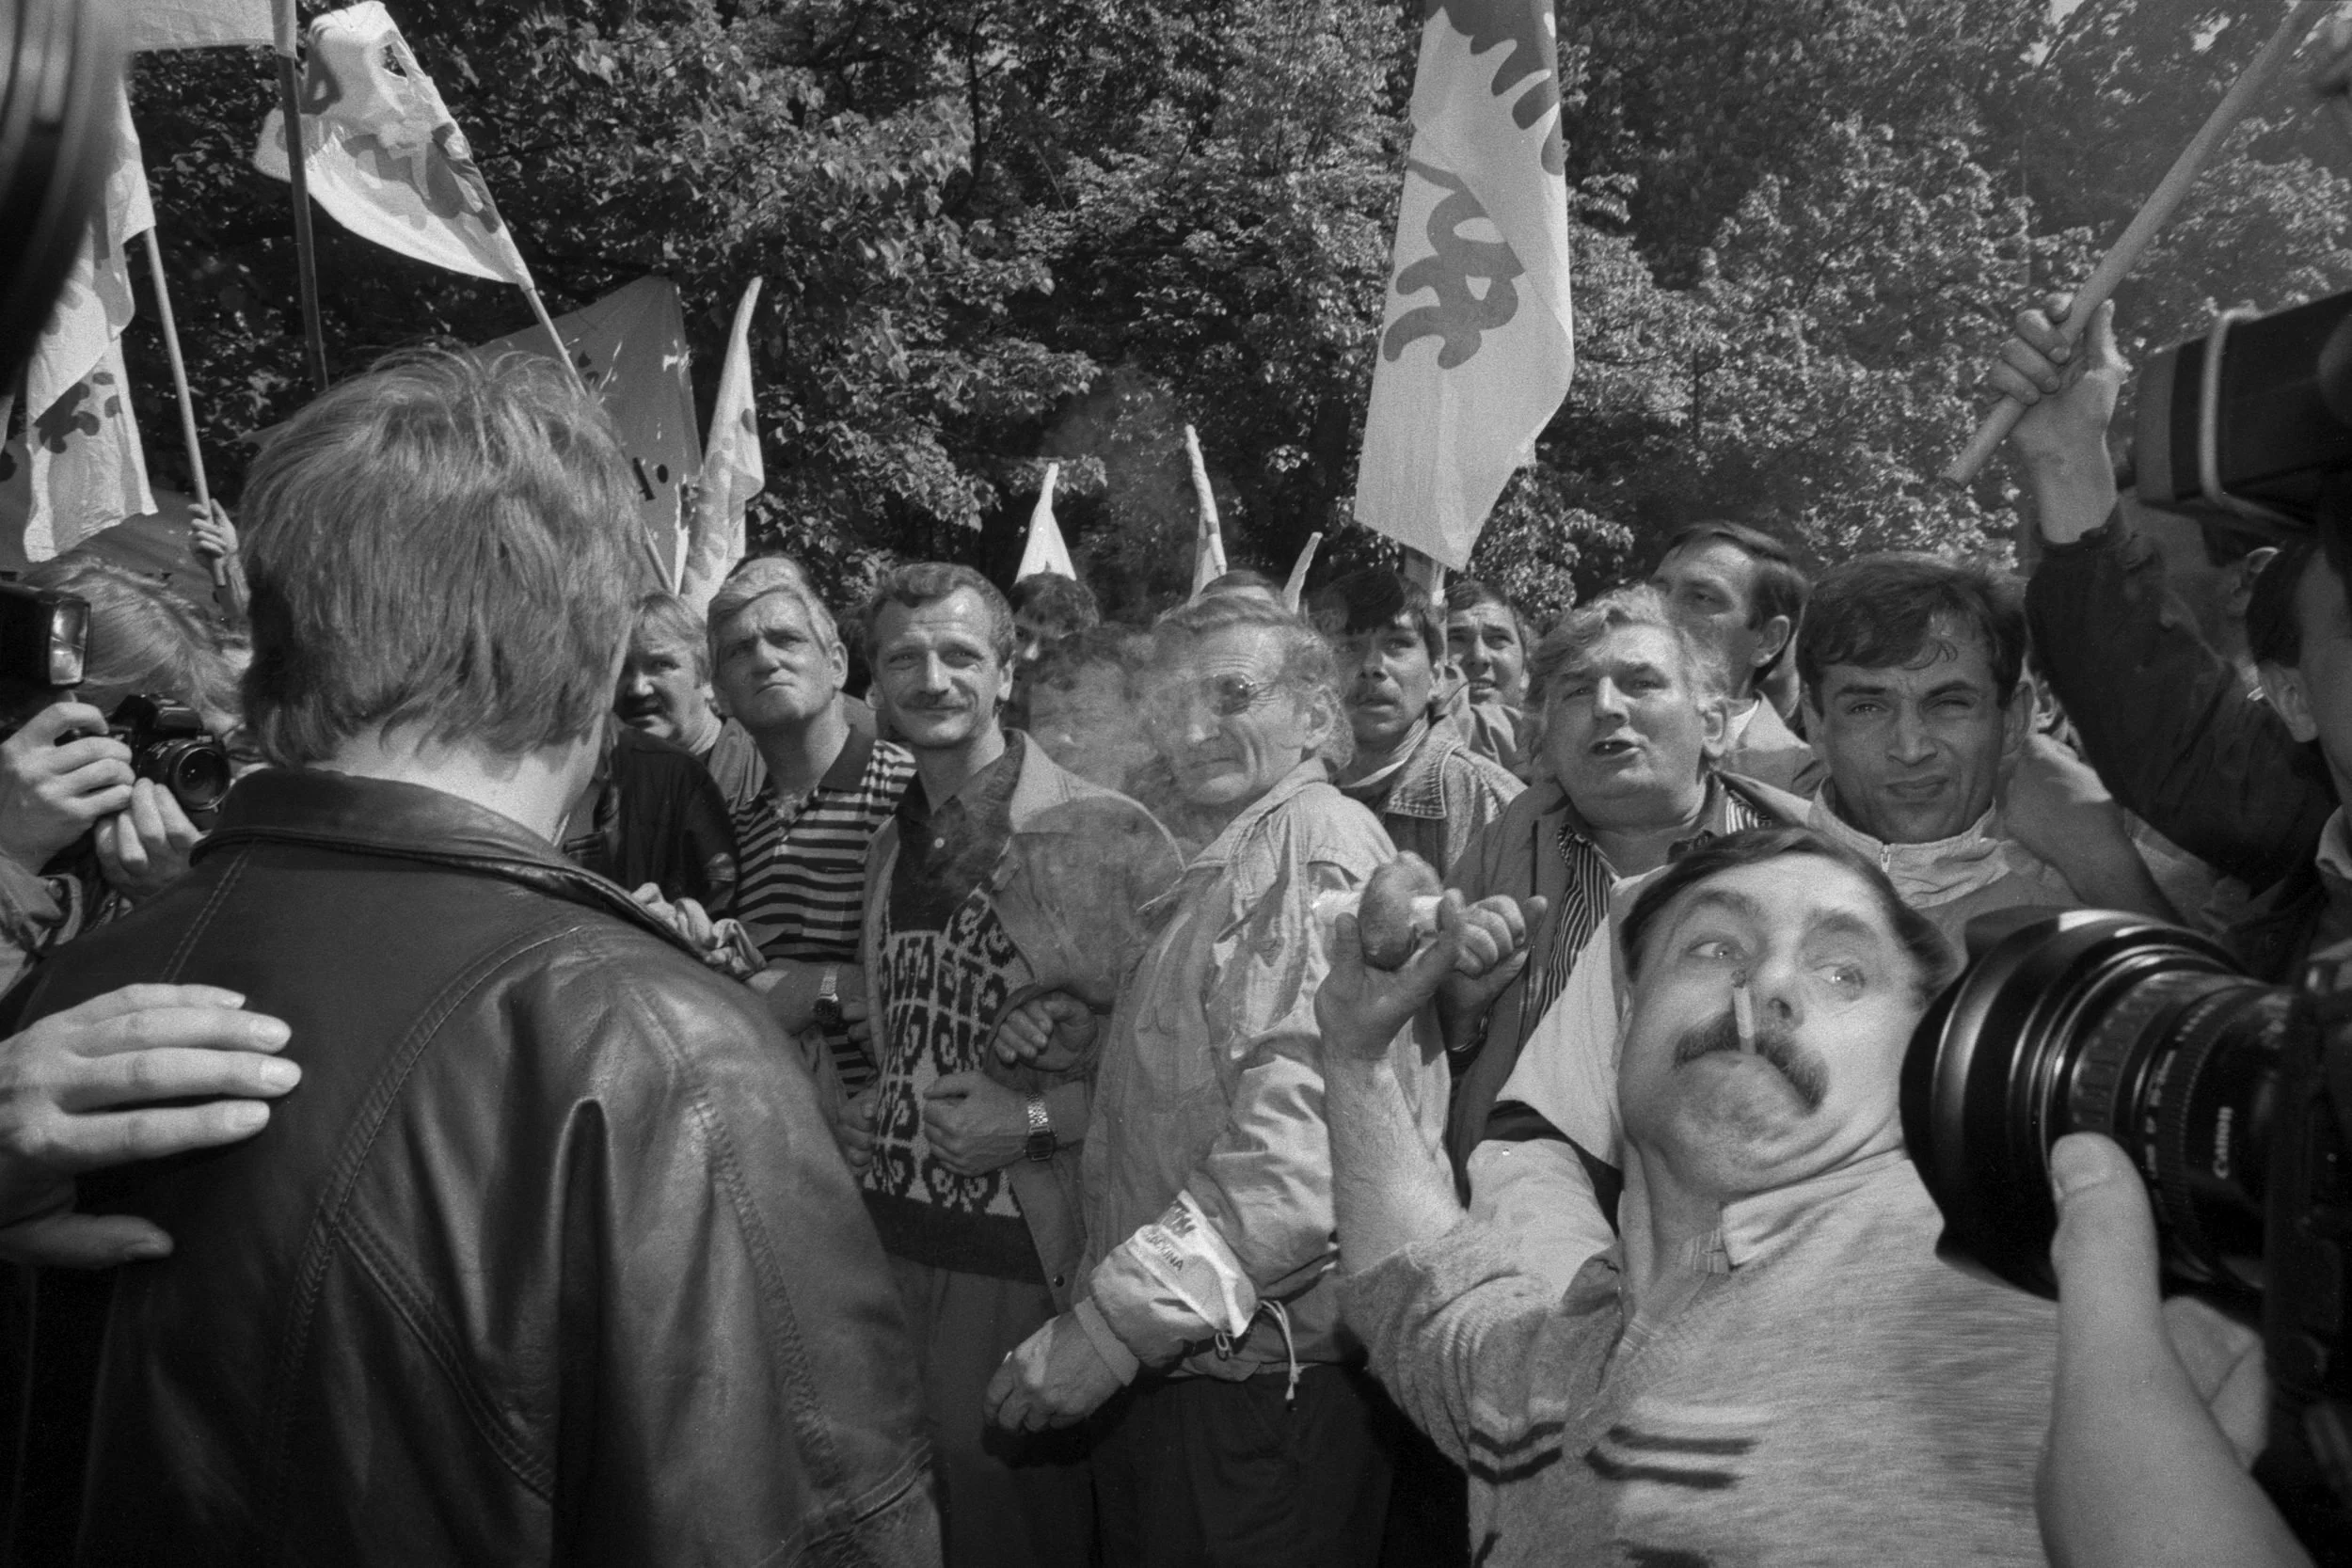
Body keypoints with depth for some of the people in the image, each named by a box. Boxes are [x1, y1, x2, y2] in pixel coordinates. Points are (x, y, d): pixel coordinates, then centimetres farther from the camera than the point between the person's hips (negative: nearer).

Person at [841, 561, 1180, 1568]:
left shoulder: (1105, 835, -14)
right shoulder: (893, 845, 9)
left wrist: (1036, 1118, -19)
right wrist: (860, 1116, 6)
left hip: (1018, 1261, -6)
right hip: (890, 1244, 7)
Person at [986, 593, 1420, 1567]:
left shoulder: (1322, 843, -15)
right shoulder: (1224, 871, 17)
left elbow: (1305, 1144, -27)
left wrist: (1120, 1319, -25)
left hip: (1261, 1386, -9)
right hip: (1168, 1374, 9)